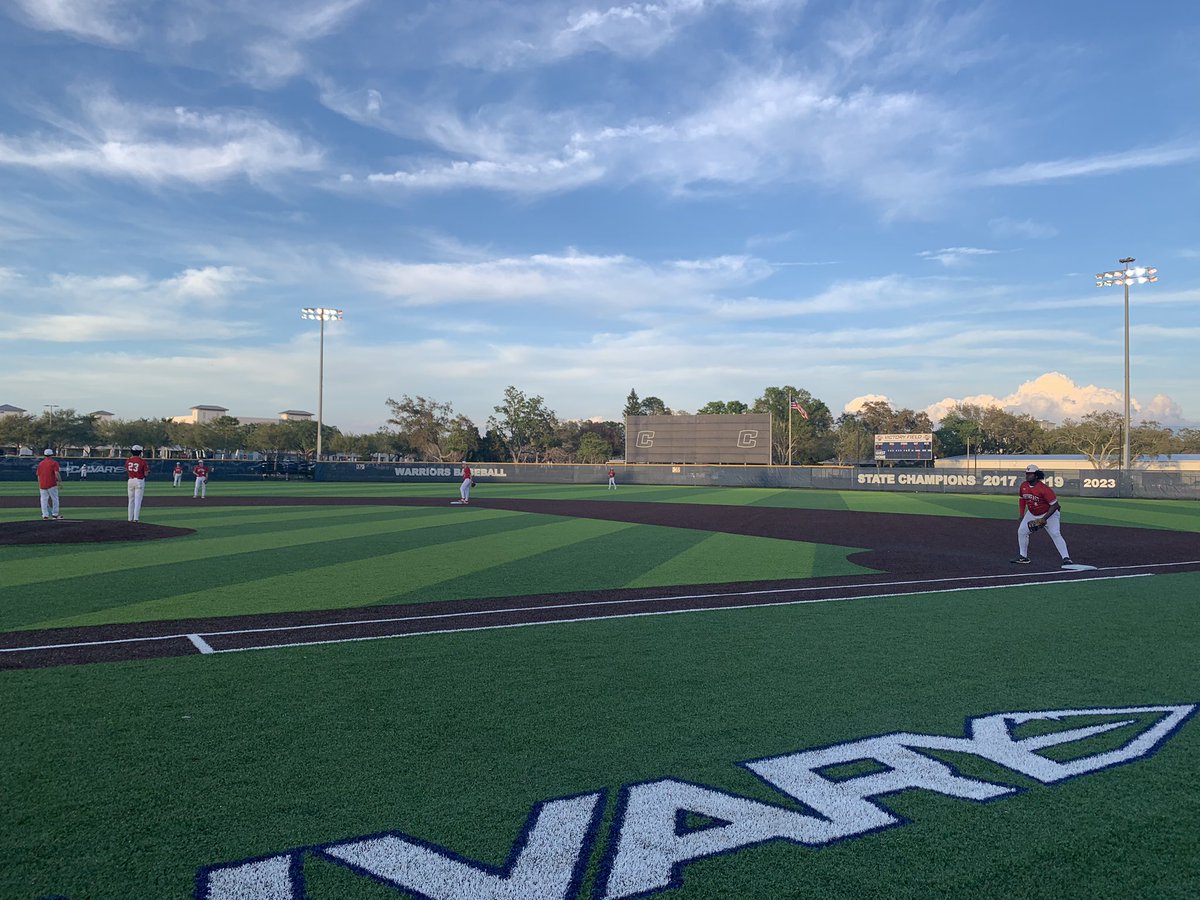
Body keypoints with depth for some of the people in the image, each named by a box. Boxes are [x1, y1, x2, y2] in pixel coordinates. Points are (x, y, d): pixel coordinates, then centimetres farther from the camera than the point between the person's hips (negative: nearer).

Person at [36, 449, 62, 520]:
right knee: (54, 499, 3)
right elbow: (57, 473, -16)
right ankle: (55, 515, 2)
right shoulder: (54, 463, -3)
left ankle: (45, 516, 4)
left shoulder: (40, 463, 13)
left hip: (42, 485, 5)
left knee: (44, 500, 6)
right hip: (51, 485, -5)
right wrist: (60, 481, -8)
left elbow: (38, 476, 16)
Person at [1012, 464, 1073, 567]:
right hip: (1031, 514, 6)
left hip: (1048, 514, -6)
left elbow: (1055, 505, -27)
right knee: (1021, 531, 1)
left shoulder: (1044, 488, -29)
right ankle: (1023, 557, 10)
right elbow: (1023, 499, 10)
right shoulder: (1023, 486, -9)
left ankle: (1066, 558, -18)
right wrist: (1022, 514, 6)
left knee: (1055, 534, -18)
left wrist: (1044, 519, -31)